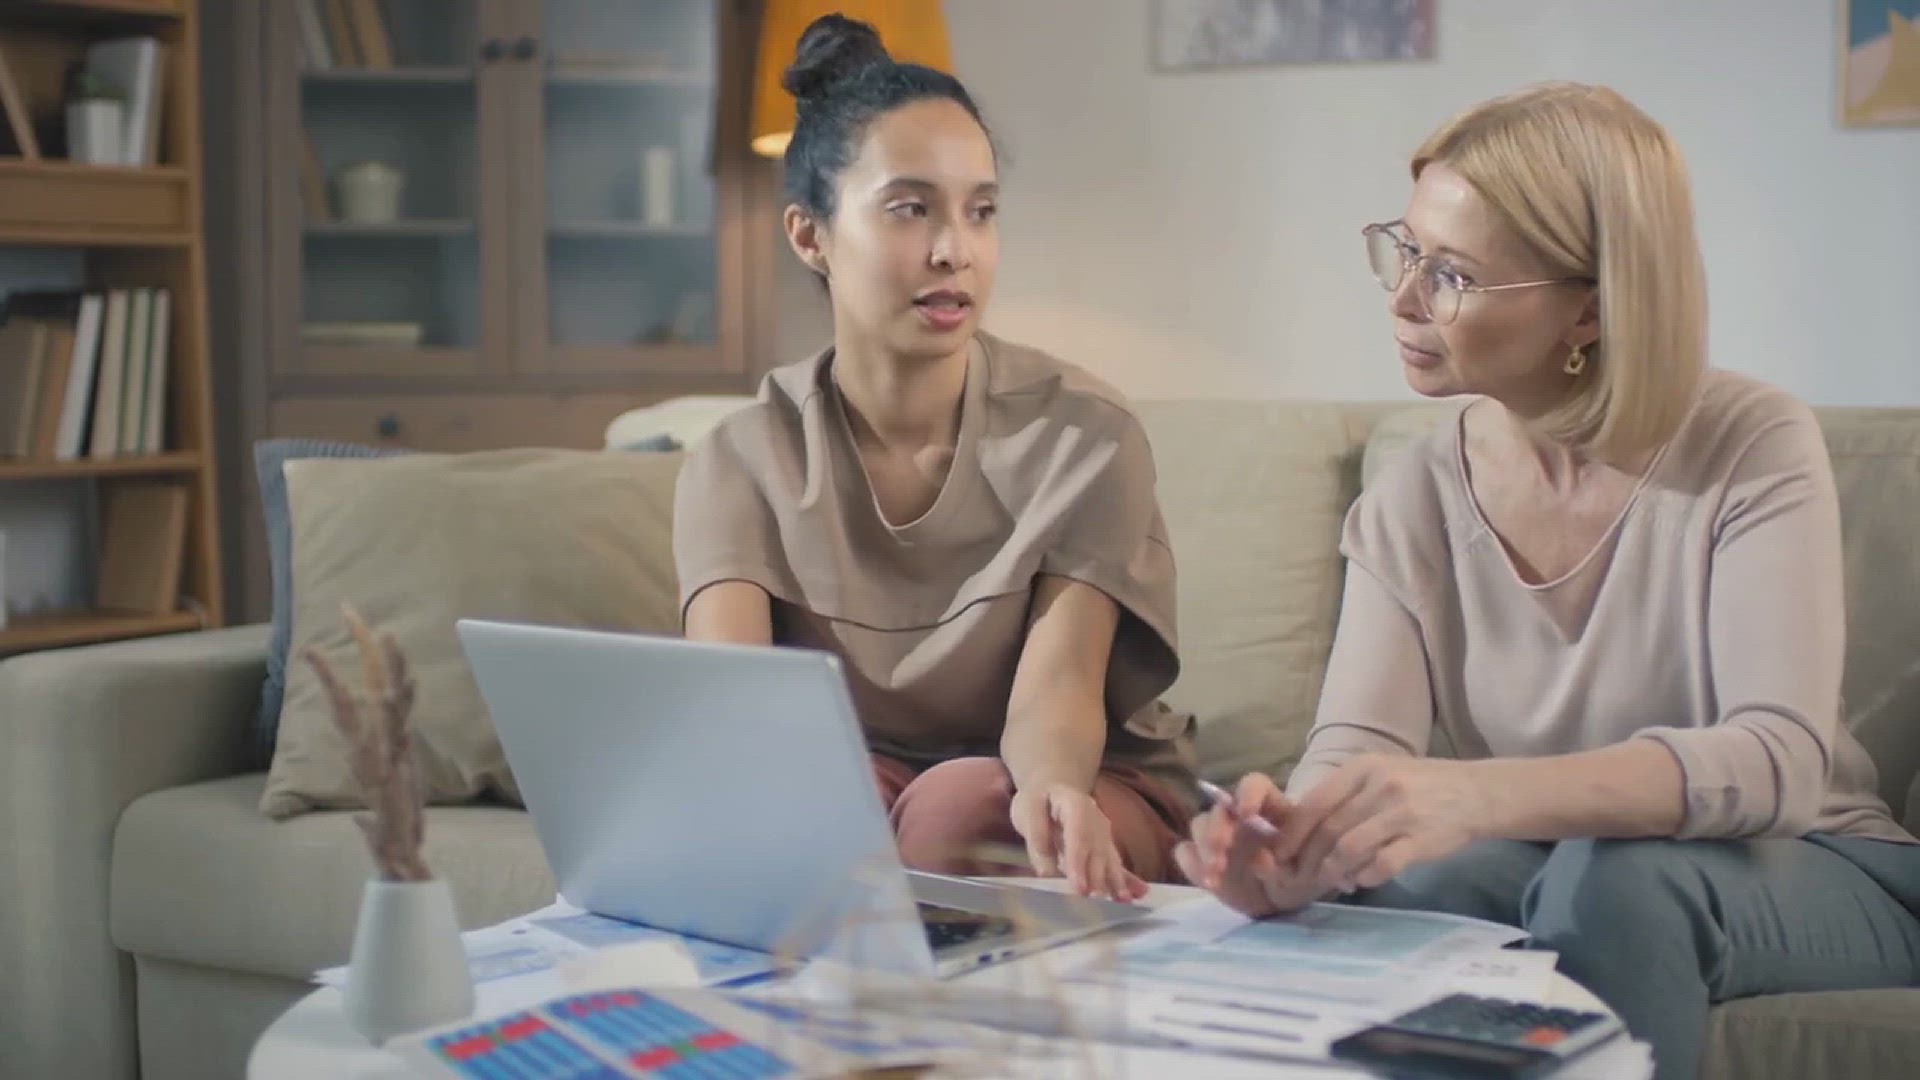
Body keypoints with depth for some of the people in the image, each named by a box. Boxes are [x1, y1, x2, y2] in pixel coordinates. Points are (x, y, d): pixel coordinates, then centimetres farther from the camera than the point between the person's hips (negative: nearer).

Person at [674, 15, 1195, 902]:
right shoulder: (741, 463, -8)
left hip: (1078, 792, -1)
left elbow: (1056, 683, -26)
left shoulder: (1081, 436, -13)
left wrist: (1051, 789, -52)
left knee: (963, 805, -35)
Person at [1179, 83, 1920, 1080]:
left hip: (1814, 879, -2)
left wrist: (1478, 793, -47)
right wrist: (1288, 853, -40)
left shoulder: (1752, 452, -15)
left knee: (1614, 878, -35)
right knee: (1423, 877, -31)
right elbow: (1357, 742, -14)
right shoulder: (1412, 502, -2)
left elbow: (1781, 759, -29)